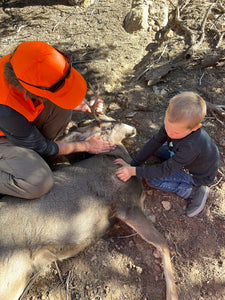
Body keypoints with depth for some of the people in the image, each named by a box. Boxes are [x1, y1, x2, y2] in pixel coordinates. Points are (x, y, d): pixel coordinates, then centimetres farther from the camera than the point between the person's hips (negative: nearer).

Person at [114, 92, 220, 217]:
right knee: (154, 146, 3)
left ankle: (194, 191, -7)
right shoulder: (174, 122, -25)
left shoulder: (192, 145, -42)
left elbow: (166, 170, -32)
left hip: (198, 175, -7)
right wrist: (132, 165, -22)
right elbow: (155, 142, -18)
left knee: (152, 179, -15)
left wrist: (134, 171, -32)